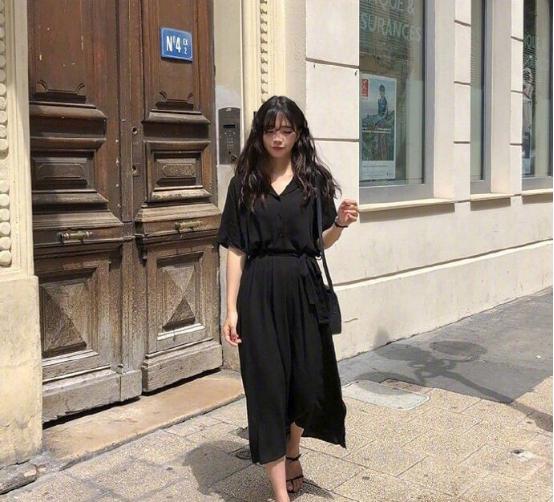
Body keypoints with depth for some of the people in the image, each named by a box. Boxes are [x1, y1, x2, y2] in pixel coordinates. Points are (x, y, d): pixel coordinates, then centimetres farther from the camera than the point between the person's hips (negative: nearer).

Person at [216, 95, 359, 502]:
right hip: (259, 293, -1)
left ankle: (293, 453, 41)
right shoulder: (244, 182, 2)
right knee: (268, 387, 0)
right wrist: (231, 309, -5)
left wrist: (340, 224, -13)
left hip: (304, 290, 2)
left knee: (308, 382, 9)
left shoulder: (313, 178, 5)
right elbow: (235, 249, 0)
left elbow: (320, 242, 8)